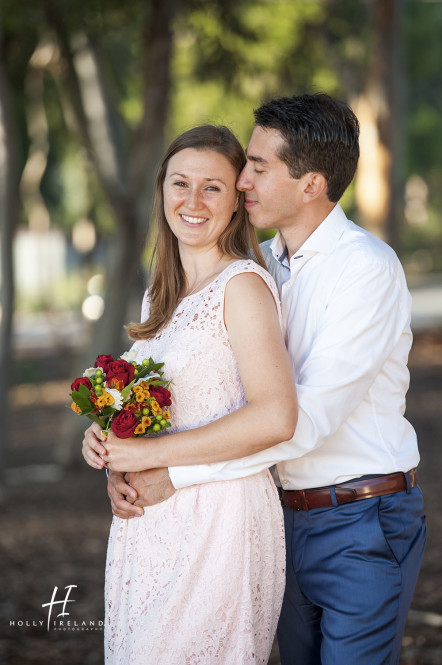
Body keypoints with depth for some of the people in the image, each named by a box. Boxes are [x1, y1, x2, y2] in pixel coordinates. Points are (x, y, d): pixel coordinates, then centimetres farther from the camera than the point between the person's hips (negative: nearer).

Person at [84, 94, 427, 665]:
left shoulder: (368, 268, -18)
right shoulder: (262, 265, 7)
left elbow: (308, 418, -25)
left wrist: (176, 472, -24)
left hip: (364, 524, -7)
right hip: (293, 516, 7)